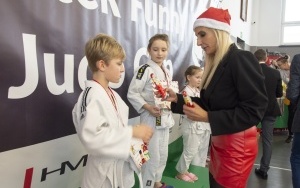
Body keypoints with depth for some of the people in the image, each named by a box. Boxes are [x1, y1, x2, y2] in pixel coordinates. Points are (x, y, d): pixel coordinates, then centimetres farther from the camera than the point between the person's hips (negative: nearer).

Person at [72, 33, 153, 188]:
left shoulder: (112, 94, 5)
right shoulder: (92, 96, -24)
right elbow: (92, 137, -34)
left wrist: (136, 136, -3)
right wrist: (132, 132, -28)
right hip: (103, 172, -8)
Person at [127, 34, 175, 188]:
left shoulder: (166, 72, 10)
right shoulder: (145, 70, -14)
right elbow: (132, 94, -17)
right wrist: (148, 107, -25)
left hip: (165, 118, 8)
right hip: (151, 119, -8)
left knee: (163, 155, 19)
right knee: (152, 156, 2)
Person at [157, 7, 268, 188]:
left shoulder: (242, 59, -18)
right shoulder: (217, 64, 6)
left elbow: (255, 110, -20)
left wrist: (207, 117, -24)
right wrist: (177, 98, -2)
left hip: (237, 144, -7)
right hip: (219, 141, 8)